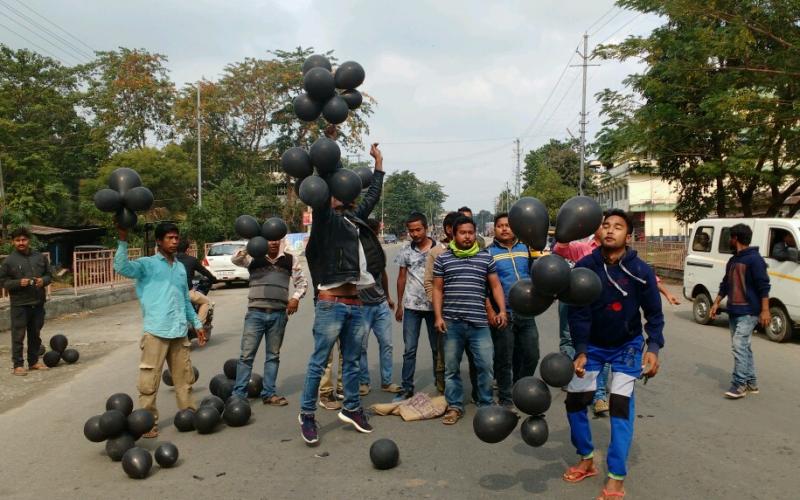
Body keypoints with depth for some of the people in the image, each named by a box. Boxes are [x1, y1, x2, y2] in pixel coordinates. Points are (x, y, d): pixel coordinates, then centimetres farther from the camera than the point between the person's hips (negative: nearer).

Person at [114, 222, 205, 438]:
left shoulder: (180, 267, 17)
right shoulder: (147, 264, -1)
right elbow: (122, 267, -21)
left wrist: (197, 324, 22)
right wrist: (123, 240, -29)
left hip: (179, 331, 6)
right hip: (156, 331, -6)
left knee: (185, 377, 13)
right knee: (149, 379, -1)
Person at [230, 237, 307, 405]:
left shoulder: (290, 259, 7)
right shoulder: (253, 257, 2)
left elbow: (301, 281, 12)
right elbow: (235, 259, -16)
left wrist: (296, 297, -6)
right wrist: (247, 250, -37)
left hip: (279, 314, 2)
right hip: (256, 312, -2)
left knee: (273, 355, 11)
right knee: (247, 354, 1)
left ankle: (268, 393, 21)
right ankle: (238, 394, 9)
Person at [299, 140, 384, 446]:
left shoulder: (355, 218, 17)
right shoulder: (325, 219, -1)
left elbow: (373, 196, 28)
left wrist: (378, 162, 35)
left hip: (355, 304, 7)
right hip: (331, 304, -7)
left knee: (352, 361, 15)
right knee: (319, 362, 0)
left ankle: (351, 409, 28)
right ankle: (307, 414, 11)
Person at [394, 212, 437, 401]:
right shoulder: (405, 251, 3)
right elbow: (402, 278, 9)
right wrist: (399, 305, 9)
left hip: (434, 305, -1)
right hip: (411, 306, 2)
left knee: (437, 348, 9)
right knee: (409, 349, 4)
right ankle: (407, 387, 12)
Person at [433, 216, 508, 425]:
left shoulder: (485, 258, 8)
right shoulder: (443, 259, 6)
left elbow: (495, 286, 10)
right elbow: (438, 290, 7)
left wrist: (502, 310, -2)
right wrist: (438, 316, -2)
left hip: (479, 322, 0)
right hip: (452, 323, 0)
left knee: (486, 366, 2)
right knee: (451, 367, 8)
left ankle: (486, 405, 20)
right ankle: (454, 406, 21)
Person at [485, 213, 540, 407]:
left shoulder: (525, 248, 10)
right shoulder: (488, 252, -2)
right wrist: (489, 310, -13)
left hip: (526, 313, 4)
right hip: (501, 315, -4)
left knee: (531, 356, 10)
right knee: (504, 359, 5)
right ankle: (506, 399, 19)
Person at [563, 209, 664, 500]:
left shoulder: (641, 271, -17)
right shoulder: (585, 266, -17)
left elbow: (654, 314, -8)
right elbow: (578, 312, -17)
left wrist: (653, 348, -20)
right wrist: (580, 351, -25)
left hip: (627, 345, -2)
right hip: (592, 344, 2)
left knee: (621, 405, -11)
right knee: (574, 400, 3)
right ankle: (586, 460, 26)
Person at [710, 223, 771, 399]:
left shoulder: (754, 259, -12)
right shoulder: (732, 260, 15)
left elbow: (764, 286, -16)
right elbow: (725, 284, 22)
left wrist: (765, 310, -21)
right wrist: (716, 303, 16)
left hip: (748, 312, -9)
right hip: (734, 311, 9)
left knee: (739, 345, -14)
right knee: (743, 347, 12)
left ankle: (739, 384, -10)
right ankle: (751, 383, 20)